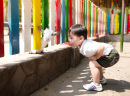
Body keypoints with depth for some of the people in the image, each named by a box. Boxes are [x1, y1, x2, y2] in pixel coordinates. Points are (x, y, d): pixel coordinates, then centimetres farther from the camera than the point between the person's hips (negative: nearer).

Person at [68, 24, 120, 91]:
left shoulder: (87, 48, -30)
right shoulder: (83, 44, 2)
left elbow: (101, 47, -42)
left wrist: (96, 57, -25)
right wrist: (93, 58, 13)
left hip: (112, 56, -11)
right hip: (110, 54, 11)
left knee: (92, 64, -17)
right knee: (95, 63, 29)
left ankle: (96, 85, -10)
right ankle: (101, 79, 44)